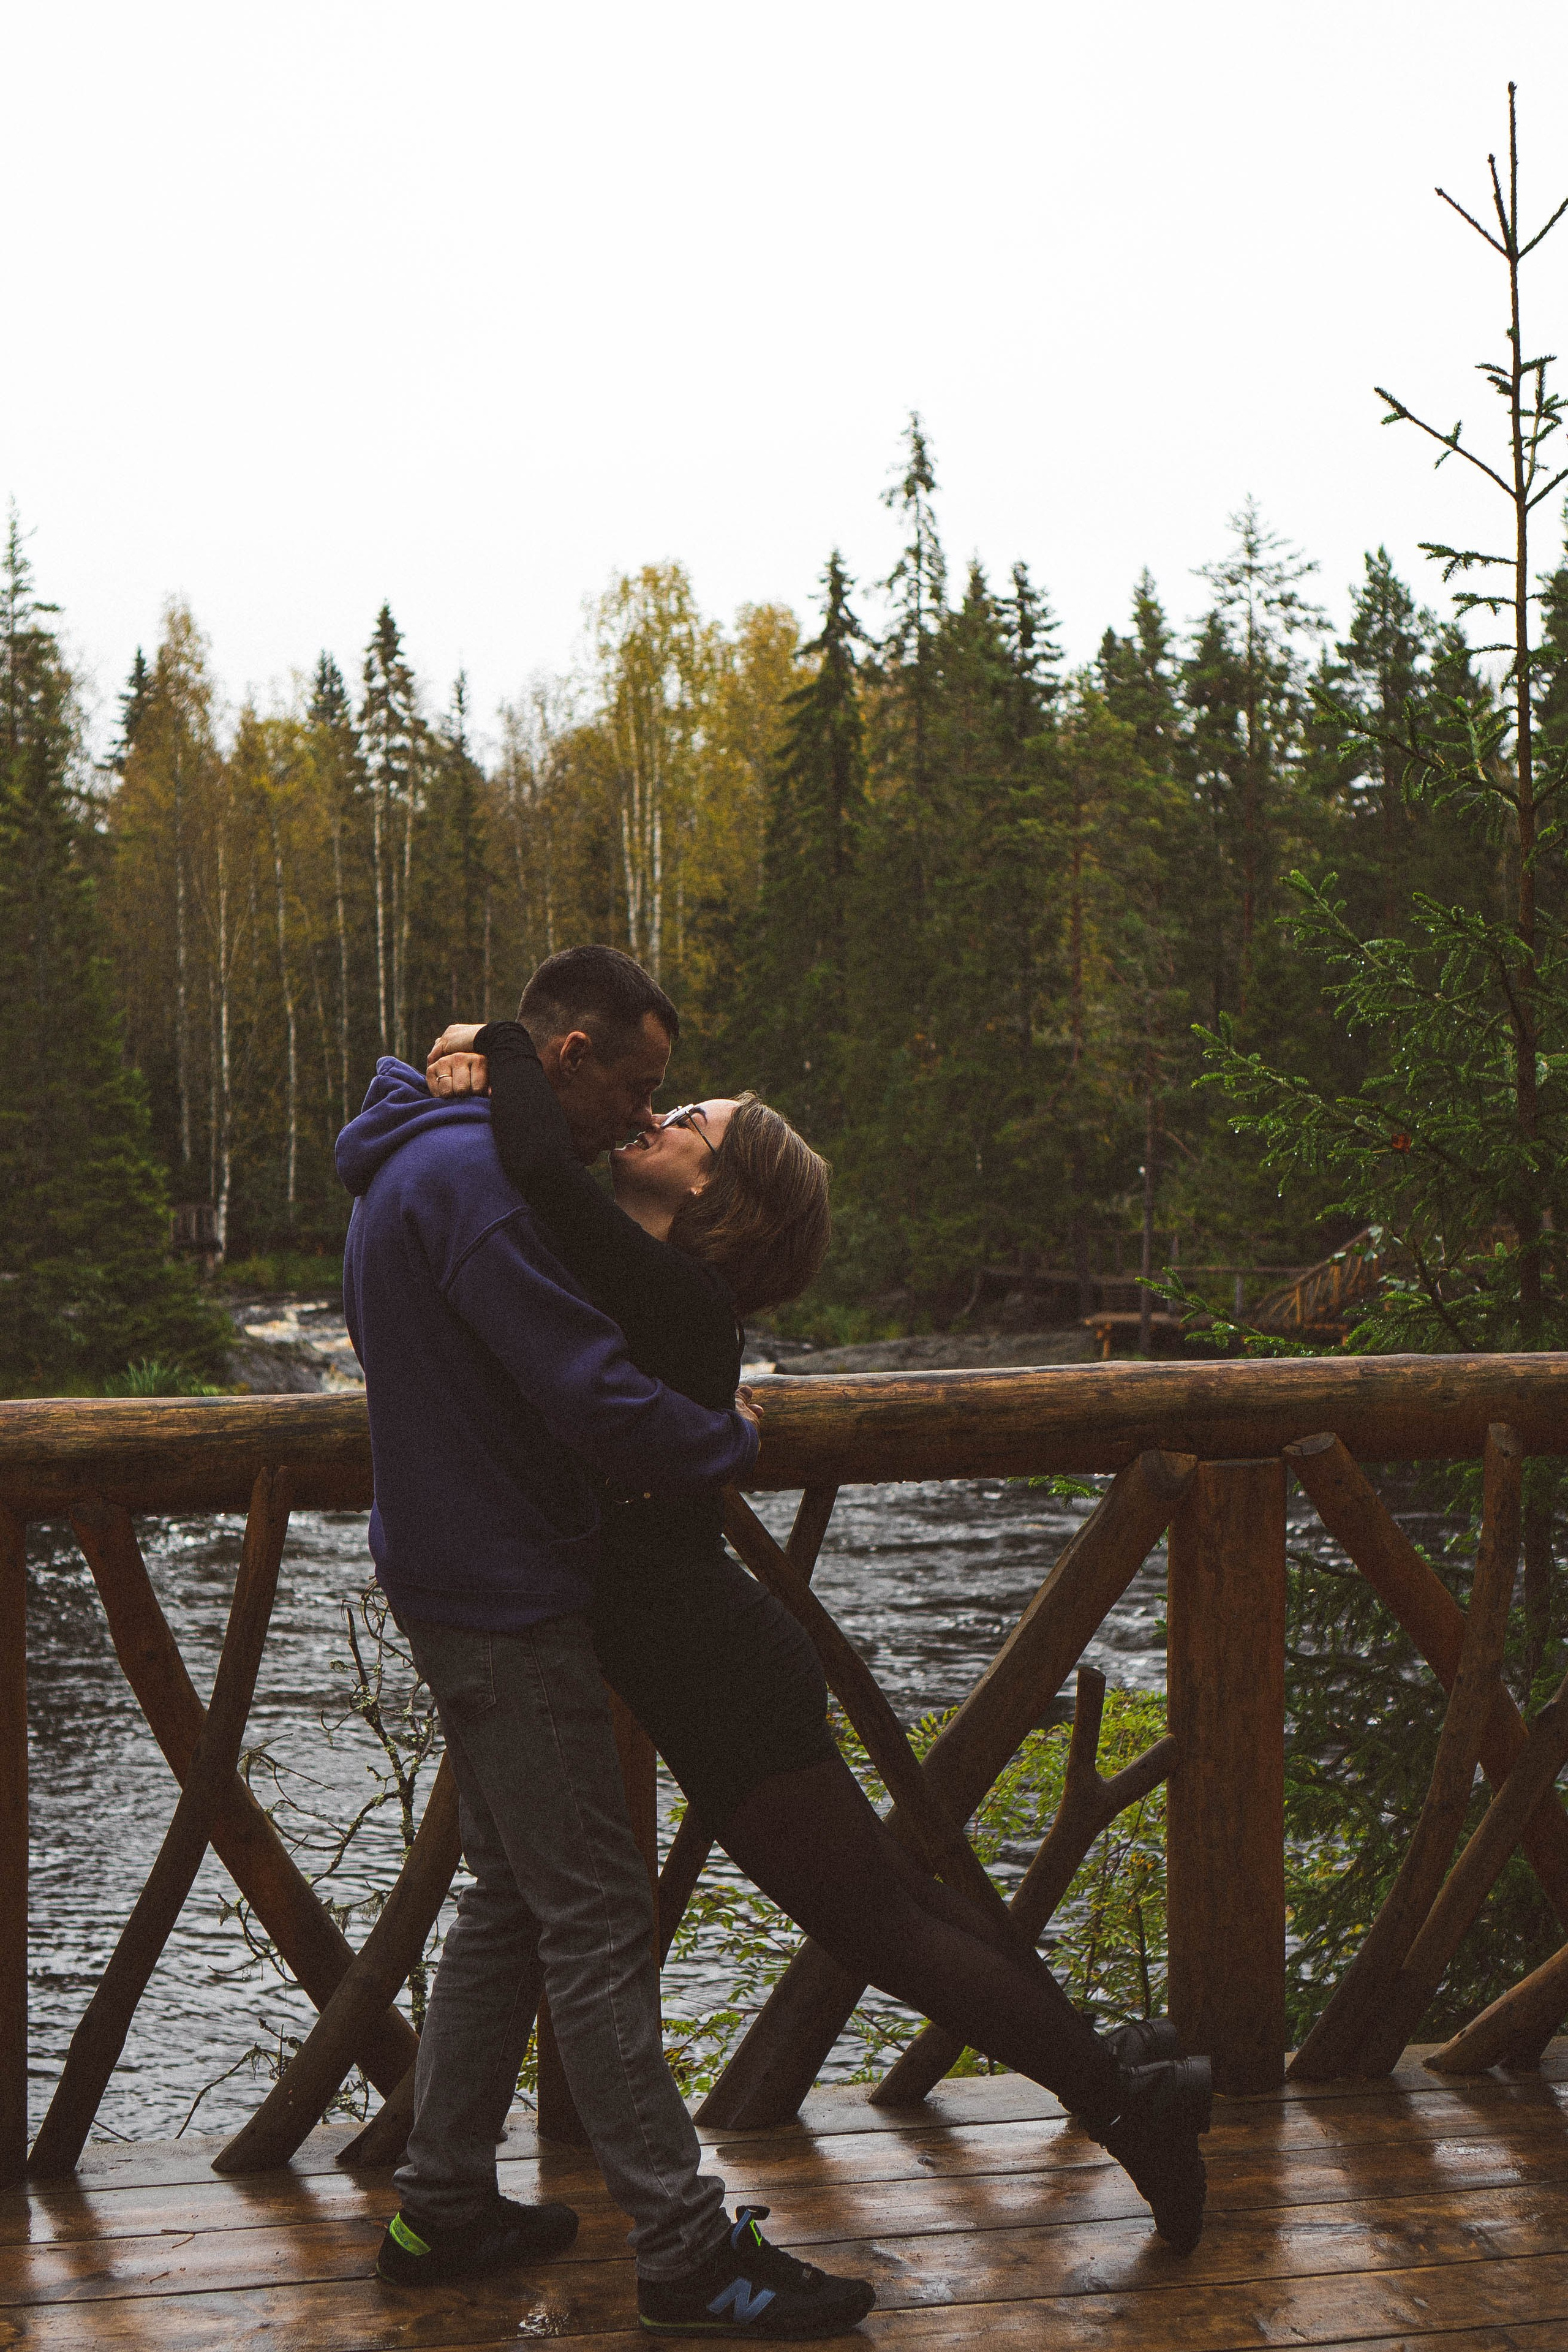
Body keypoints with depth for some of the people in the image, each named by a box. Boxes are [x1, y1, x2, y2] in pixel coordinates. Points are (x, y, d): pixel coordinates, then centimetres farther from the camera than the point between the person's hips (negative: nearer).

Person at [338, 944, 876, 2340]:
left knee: (513, 1901, 17)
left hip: (455, 1582, 11)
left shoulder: (417, 1165, 14)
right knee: (597, 1922, -6)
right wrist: (732, 1441, -9)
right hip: (505, 1597, -11)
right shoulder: (472, 1176, -20)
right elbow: (594, 1398, -26)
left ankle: (442, 2208, 25)